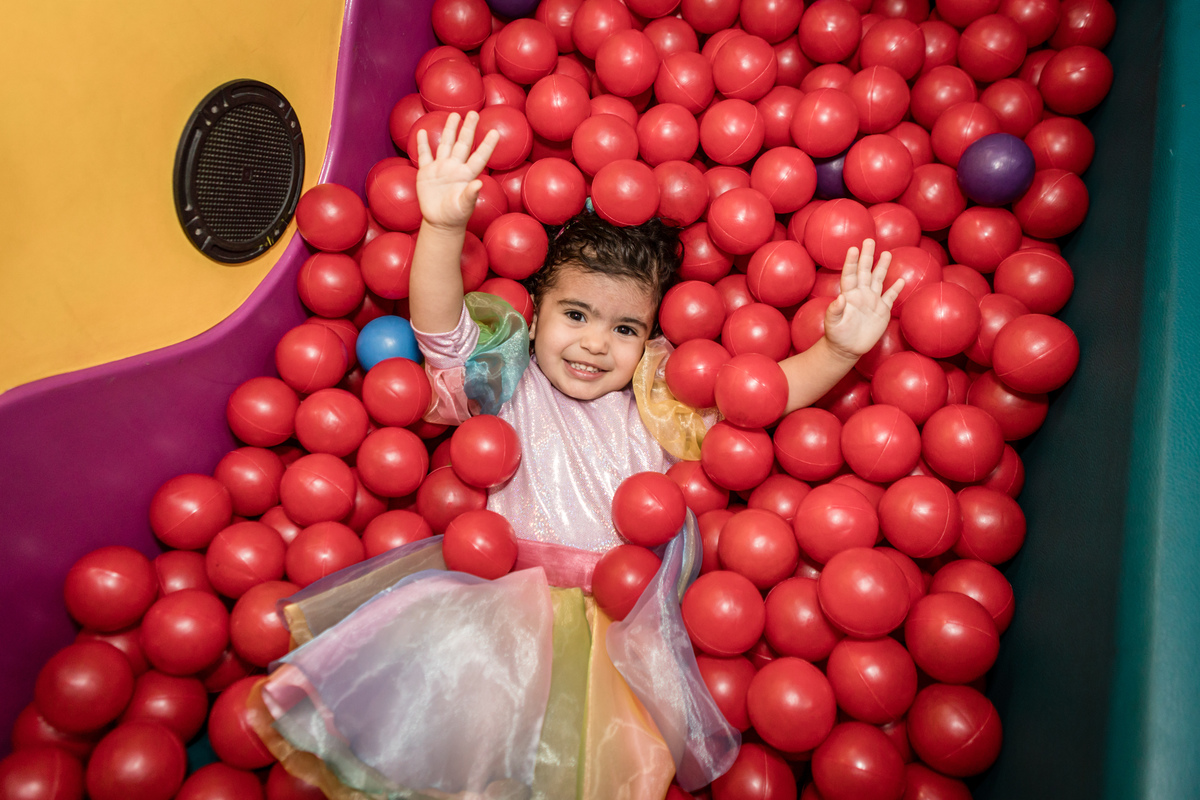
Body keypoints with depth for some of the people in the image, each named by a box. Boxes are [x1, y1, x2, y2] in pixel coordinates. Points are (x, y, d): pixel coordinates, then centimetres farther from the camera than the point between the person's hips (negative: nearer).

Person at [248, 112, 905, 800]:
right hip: (507, 598, -1)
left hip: (629, 623, 2)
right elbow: (440, 327, -9)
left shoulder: (661, 400, 12)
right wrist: (443, 227, -26)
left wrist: (838, 349, -7)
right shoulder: (512, 383, 6)